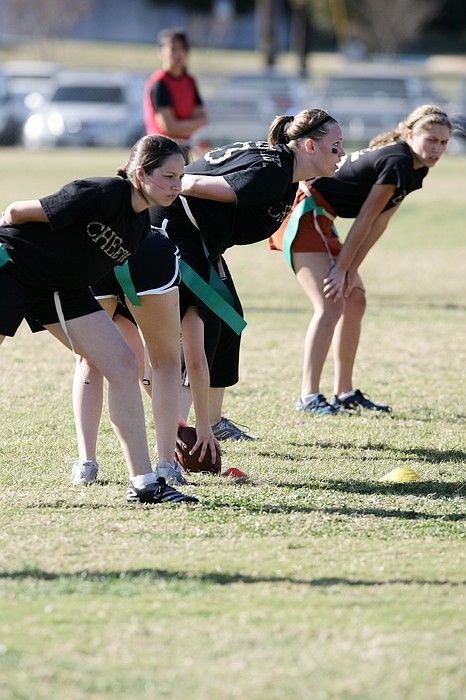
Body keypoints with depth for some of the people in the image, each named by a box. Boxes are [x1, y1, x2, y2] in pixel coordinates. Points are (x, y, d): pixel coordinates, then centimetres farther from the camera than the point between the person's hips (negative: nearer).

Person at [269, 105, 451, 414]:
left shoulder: (415, 169, 6)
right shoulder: (397, 162, -24)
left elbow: (380, 223, 4)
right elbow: (365, 219, -20)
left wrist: (350, 269, -1)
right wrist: (342, 269, -16)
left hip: (321, 221, 10)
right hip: (304, 213, -10)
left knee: (355, 300, 11)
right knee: (331, 304, -16)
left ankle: (345, 393, 18)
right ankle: (309, 396, -16)